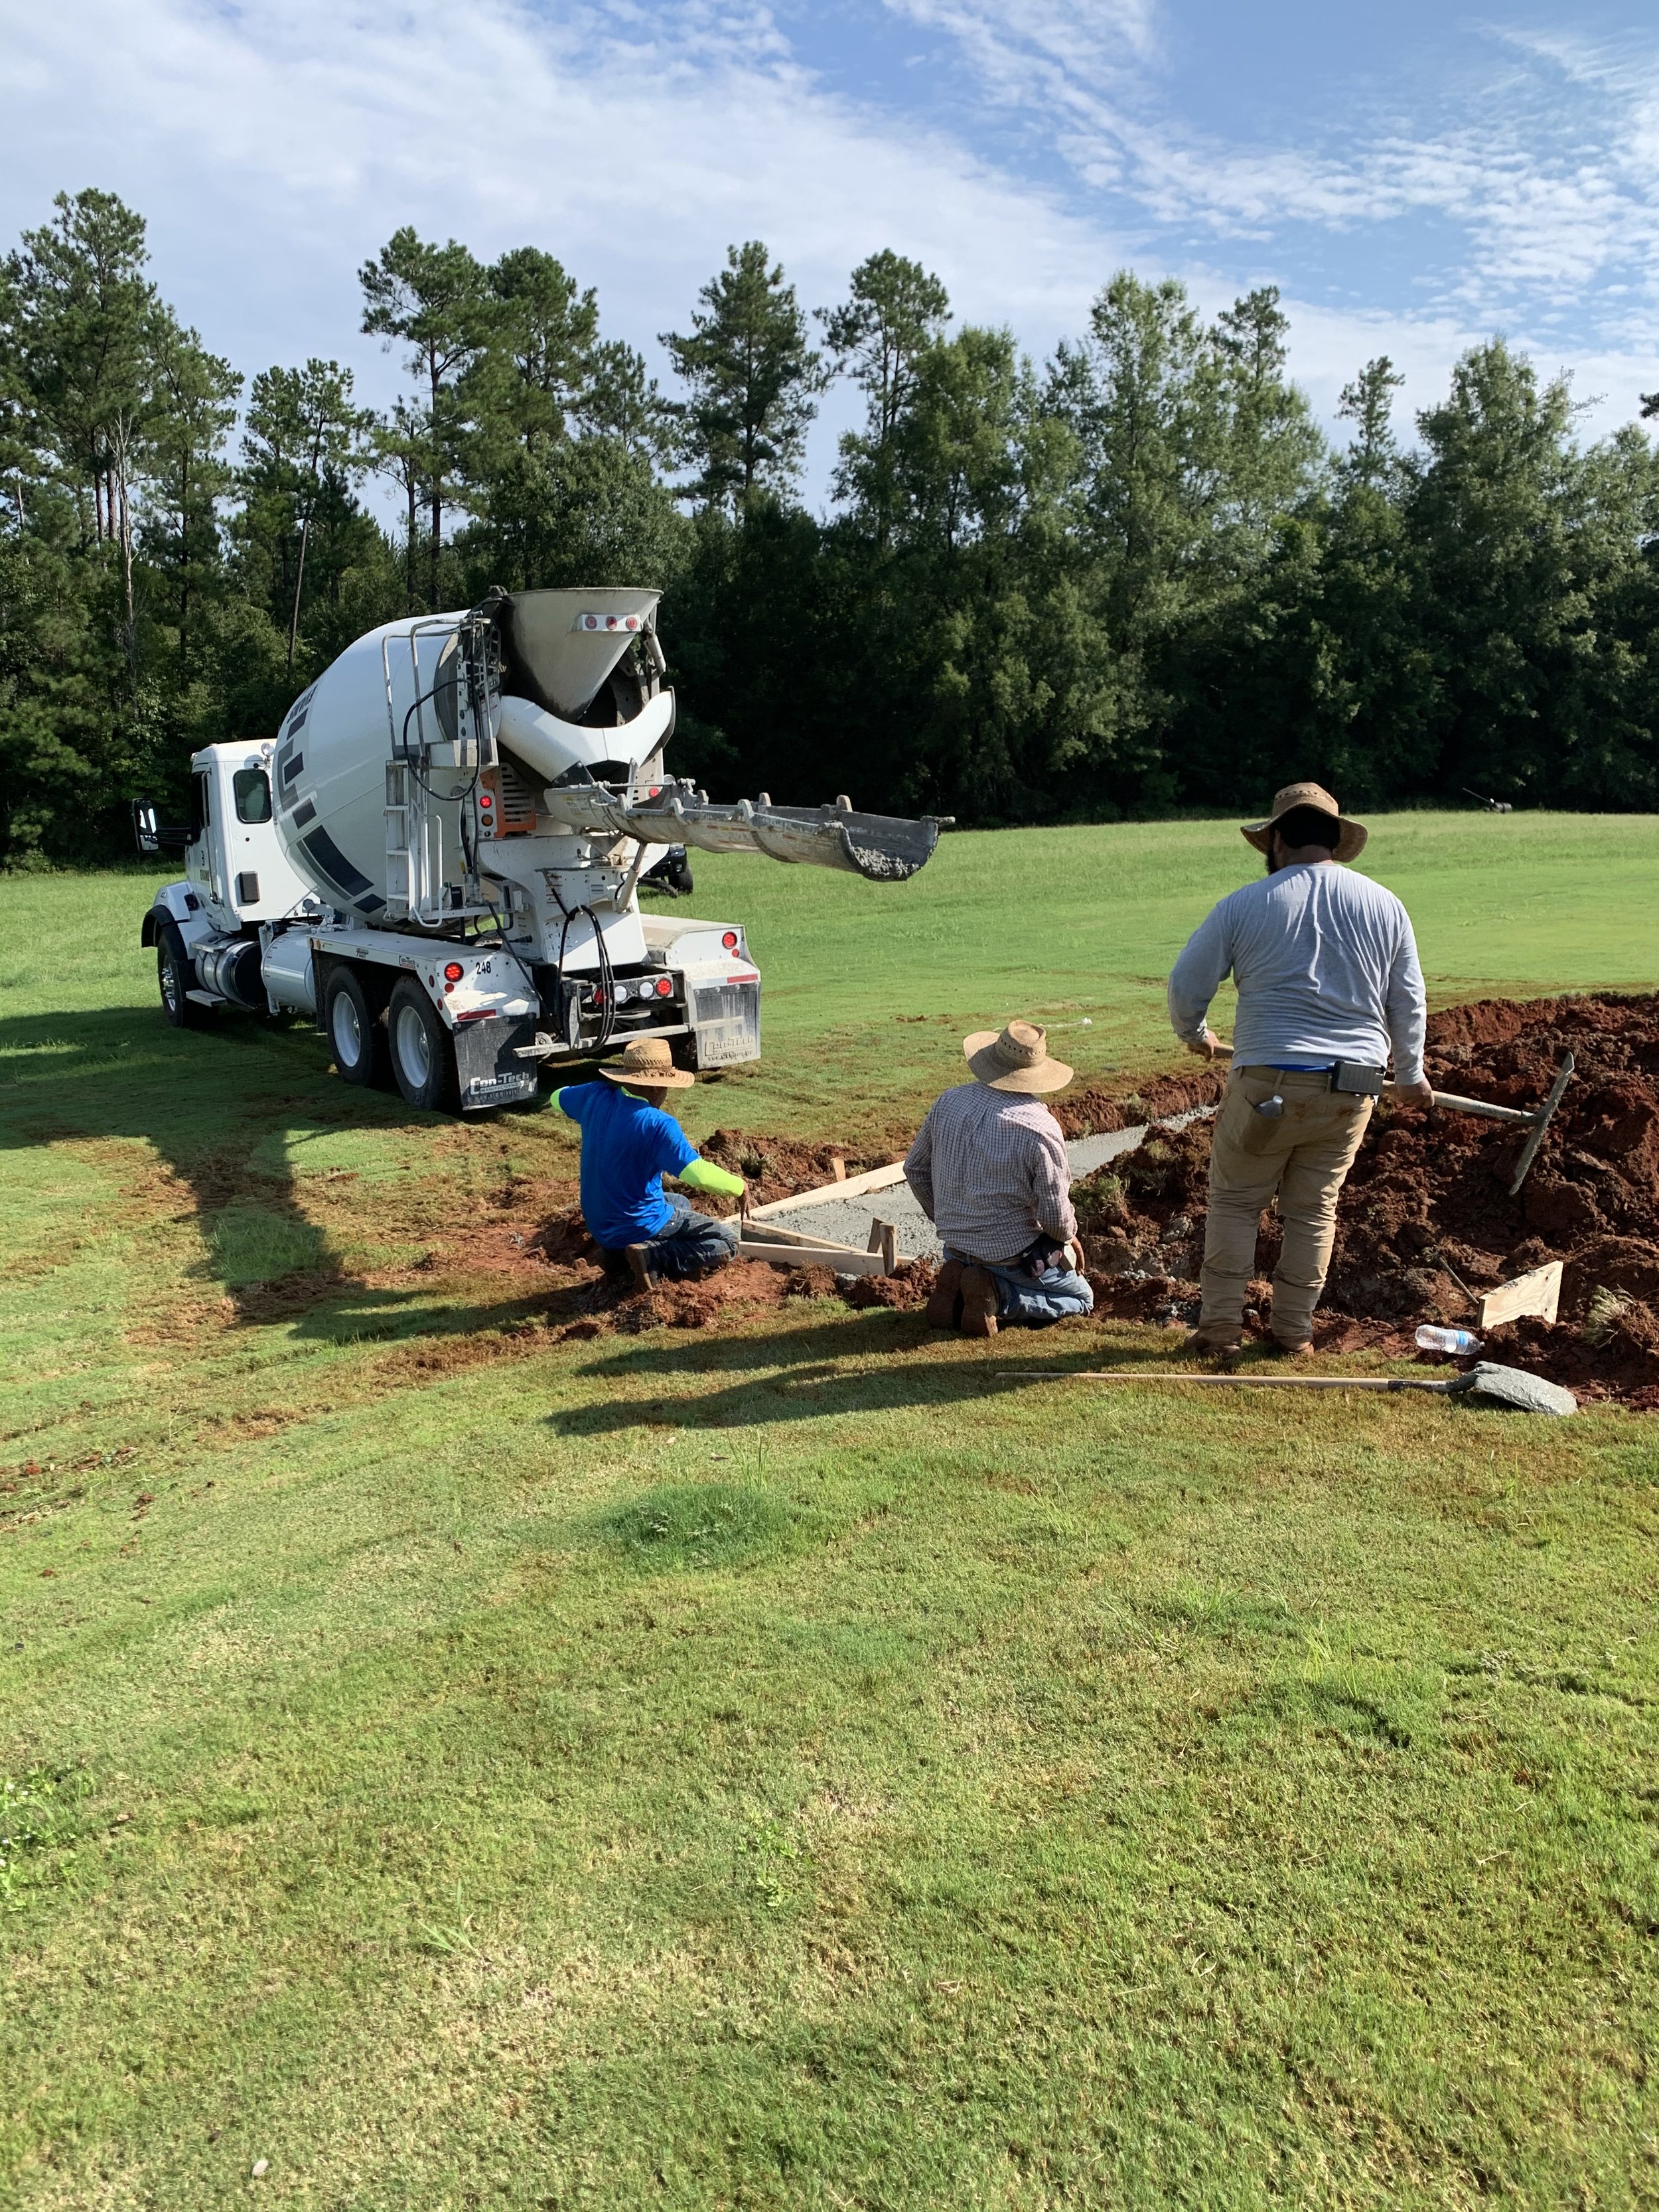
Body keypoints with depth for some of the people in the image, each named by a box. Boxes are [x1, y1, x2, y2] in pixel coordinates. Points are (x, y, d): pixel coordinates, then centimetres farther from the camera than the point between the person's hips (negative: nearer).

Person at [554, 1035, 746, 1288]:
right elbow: (698, 1174, -34)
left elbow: (557, 1098, 16)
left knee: (681, 1203, 33)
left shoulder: (595, 1096, -7)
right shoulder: (658, 1124, -27)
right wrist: (739, 1186, -17)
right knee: (727, 1241, 3)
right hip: (638, 1227, -7)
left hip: (599, 1225, 7)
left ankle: (616, 1248, 10)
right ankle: (651, 1256, -12)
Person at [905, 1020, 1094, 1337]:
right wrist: (1069, 1237, 7)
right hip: (1015, 1254, -6)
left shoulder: (948, 1102, -6)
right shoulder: (1041, 1129, -23)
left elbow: (915, 1169, 6)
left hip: (956, 1247, 6)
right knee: (1081, 1298, 18)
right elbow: (1055, 1214, -17)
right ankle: (998, 1297, -8)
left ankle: (958, 1286, 1)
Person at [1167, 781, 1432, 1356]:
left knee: (1235, 1200, 11)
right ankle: (1295, 1329, 21)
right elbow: (1408, 1002, 11)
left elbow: (1186, 984, 1)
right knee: (1313, 1208, 15)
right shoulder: (1385, 905, 5)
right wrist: (1410, 1075, 25)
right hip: (1353, 1088, 3)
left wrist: (1195, 1035, 22)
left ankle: (1222, 1324, 11)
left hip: (1268, 1083, -3)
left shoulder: (1246, 905, -4)